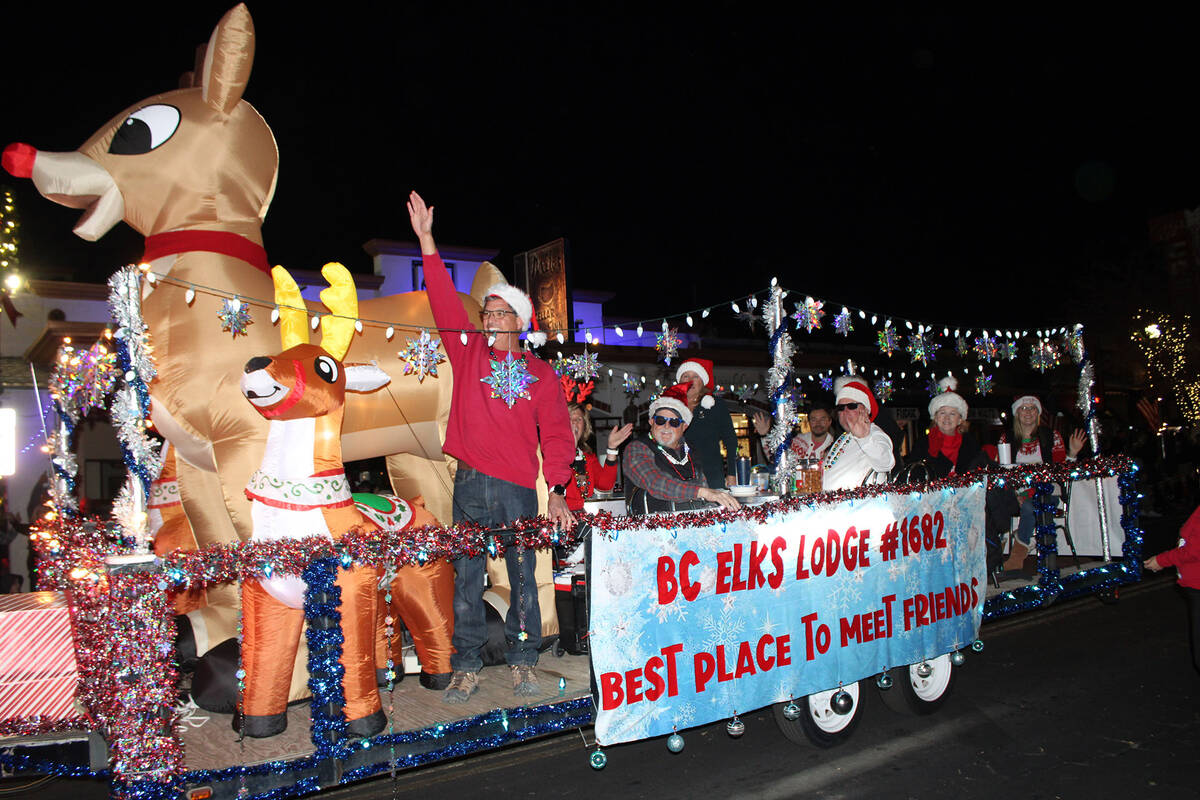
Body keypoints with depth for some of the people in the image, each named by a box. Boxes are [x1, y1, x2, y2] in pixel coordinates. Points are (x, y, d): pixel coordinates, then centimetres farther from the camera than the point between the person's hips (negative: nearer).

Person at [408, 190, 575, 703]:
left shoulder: (540, 374, 6)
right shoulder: (468, 352, 9)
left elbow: (556, 435, 3)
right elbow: (446, 305, 2)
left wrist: (557, 492, -6)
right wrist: (426, 240, -3)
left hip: (518, 487, -1)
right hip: (470, 485, 1)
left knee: (522, 576, 4)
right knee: (466, 577, 4)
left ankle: (522, 663, 18)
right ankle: (466, 666, 14)